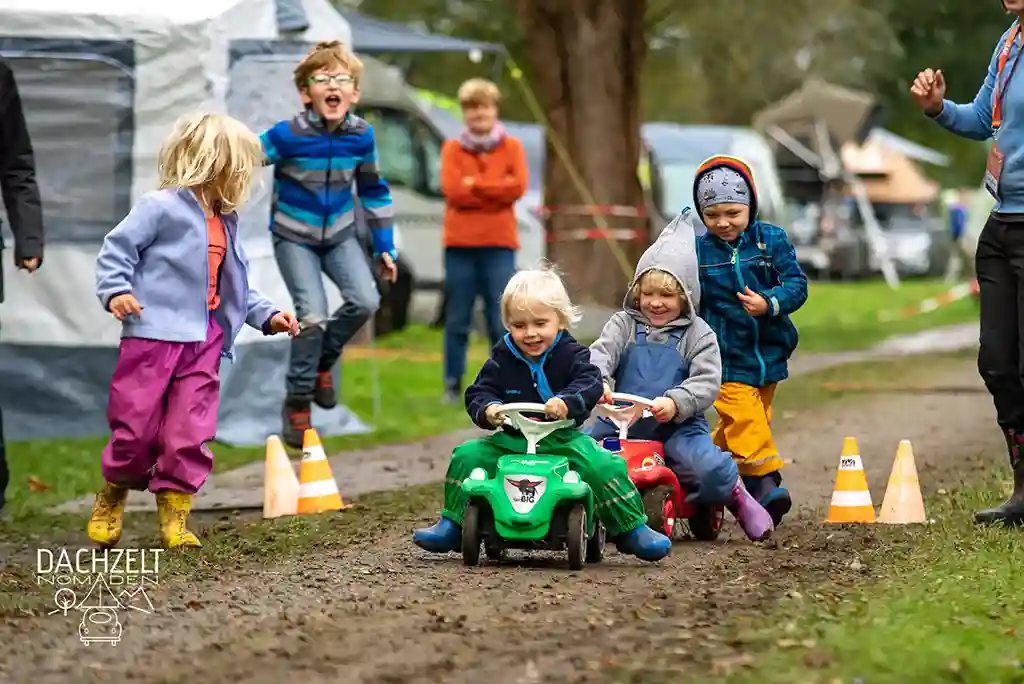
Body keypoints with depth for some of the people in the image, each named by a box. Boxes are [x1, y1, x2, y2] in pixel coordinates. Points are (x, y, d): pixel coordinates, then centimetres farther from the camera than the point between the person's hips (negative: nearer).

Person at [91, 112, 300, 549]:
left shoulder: (226, 223, 19)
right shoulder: (161, 207, -6)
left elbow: (236, 287, 26)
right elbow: (116, 248, -7)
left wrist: (267, 316, 17)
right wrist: (115, 290, -20)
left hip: (204, 341, 6)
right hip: (152, 334, -6)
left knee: (191, 434, 0)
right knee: (136, 427, -1)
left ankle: (174, 516, 7)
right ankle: (112, 500, 21)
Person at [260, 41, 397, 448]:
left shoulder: (361, 136, -10)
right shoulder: (288, 135, -24)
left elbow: (373, 190, 5)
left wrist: (384, 247, 8)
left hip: (339, 235, 4)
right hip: (294, 238, -4)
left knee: (365, 301, -12)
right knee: (313, 316, -15)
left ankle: (323, 360, 17)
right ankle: (297, 402, 4)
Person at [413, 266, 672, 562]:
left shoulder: (572, 354, -4)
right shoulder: (502, 358, 3)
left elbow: (590, 384, -19)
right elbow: (478, 392, 0)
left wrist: (566, 402, -41)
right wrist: (488, 409, -24)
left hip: (563, 438, -2)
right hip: (511, 438, 3)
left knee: (605, 465, -24)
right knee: (467, 456, -15)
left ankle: (632, 530, -7)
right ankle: (452, 525, 0)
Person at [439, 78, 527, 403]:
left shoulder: (512, 148, 8)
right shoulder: (452, 149, 7)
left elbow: (517, 187, -7)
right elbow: (451, 189, -7)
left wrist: (474, 185, -8)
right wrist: (495, 190, -9)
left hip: (499, 244, 0)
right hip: (460, 243, 0)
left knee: (501, 320, -3)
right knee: (457, 320, 2)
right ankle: (453, 386, 8)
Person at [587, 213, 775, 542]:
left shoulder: (698, 334, 3)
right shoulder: (624, 324, 9)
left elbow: (707, 382, -9)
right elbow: (600, 355, -8)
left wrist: (675, 403, -28)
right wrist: (598, 383, -31)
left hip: (678, 426, -2)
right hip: (622, 421, 2)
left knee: (711, 468, -29)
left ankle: (733, 495, 8)